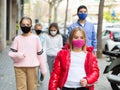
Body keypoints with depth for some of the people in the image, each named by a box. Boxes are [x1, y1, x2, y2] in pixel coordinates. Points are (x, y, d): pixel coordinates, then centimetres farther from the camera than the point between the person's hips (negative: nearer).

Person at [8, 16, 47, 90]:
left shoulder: (36, 38, 1)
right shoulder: (17, 38, 1)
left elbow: (40, 54, 6)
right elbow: (11, 53, 2)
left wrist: (43, 68, 8)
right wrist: (17, 55, -20)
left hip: (32, 67, 0)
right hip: (19, 67, 0)